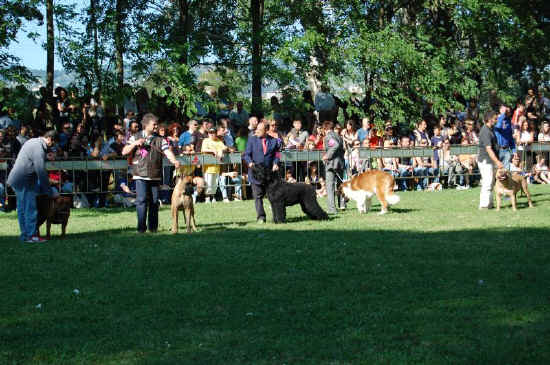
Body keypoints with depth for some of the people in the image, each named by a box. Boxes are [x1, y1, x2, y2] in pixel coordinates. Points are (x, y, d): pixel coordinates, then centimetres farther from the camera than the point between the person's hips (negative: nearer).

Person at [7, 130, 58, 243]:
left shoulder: (32, 141, 13)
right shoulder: (38, 148, -19)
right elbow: (41, 172, -20)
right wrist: (50, 192, -14)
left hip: (17, 179, 10)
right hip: (24, 182, -10)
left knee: (22, 209, 14)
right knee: (30, 209, -6)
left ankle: (25, 235, 20)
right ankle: (31, 236, -4)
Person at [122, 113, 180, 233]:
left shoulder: (160, 139, 8)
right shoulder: (136, 137, 7)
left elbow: (167, 151, -4)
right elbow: (124, 152, 6)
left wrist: (174, 160, -24)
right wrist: (135, 144, -10)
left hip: (155, 176, 2)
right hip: (141, 175, -2)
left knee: (154, 201, 5)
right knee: (142, 200, -10)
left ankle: (153, 226, 15)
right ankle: (141, 227, -6)